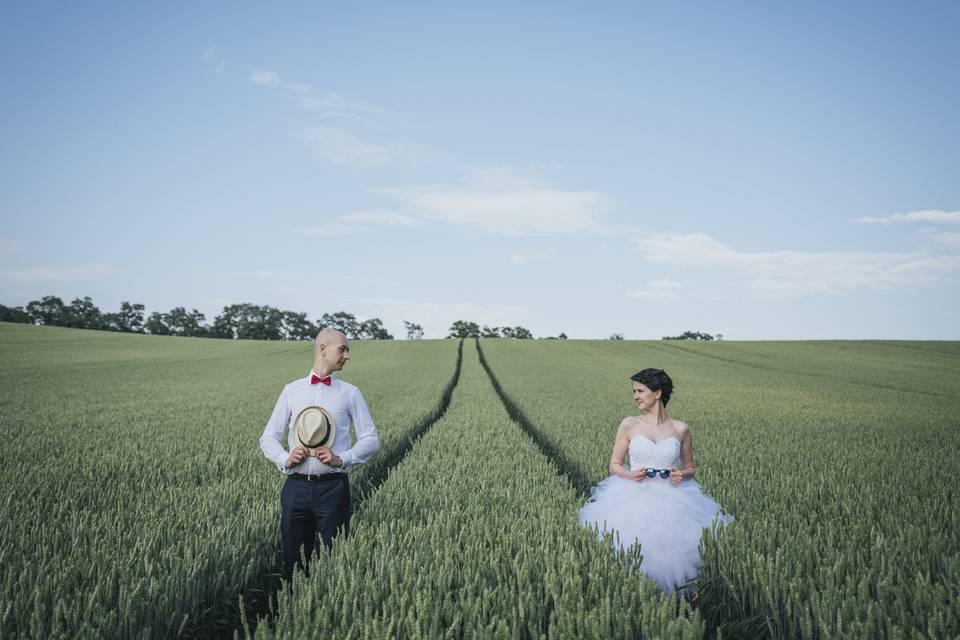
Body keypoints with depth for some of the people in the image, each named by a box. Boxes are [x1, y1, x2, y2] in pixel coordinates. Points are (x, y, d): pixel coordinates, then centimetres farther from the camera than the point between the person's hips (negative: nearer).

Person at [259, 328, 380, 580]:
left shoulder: (350, 393, 7)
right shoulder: (291, 390, 9)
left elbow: (371, 439, 5)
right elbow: (268, 438, 12)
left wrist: (342, 459, -11)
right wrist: (284, 459, -8)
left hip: (333, 486, -1)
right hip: (296, 486, 1)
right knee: (293, 561, 8)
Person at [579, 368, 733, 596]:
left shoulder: (681, 430, 4)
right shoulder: (629, 425, 4)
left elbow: (690, 468, 17)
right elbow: (614, 465, 9)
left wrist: (682, 475, -6)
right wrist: (630, 474, -12)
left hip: (671, 497, 0)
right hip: (634, 495, 0)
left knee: (669, 547, -22)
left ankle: (669, 591, 5)